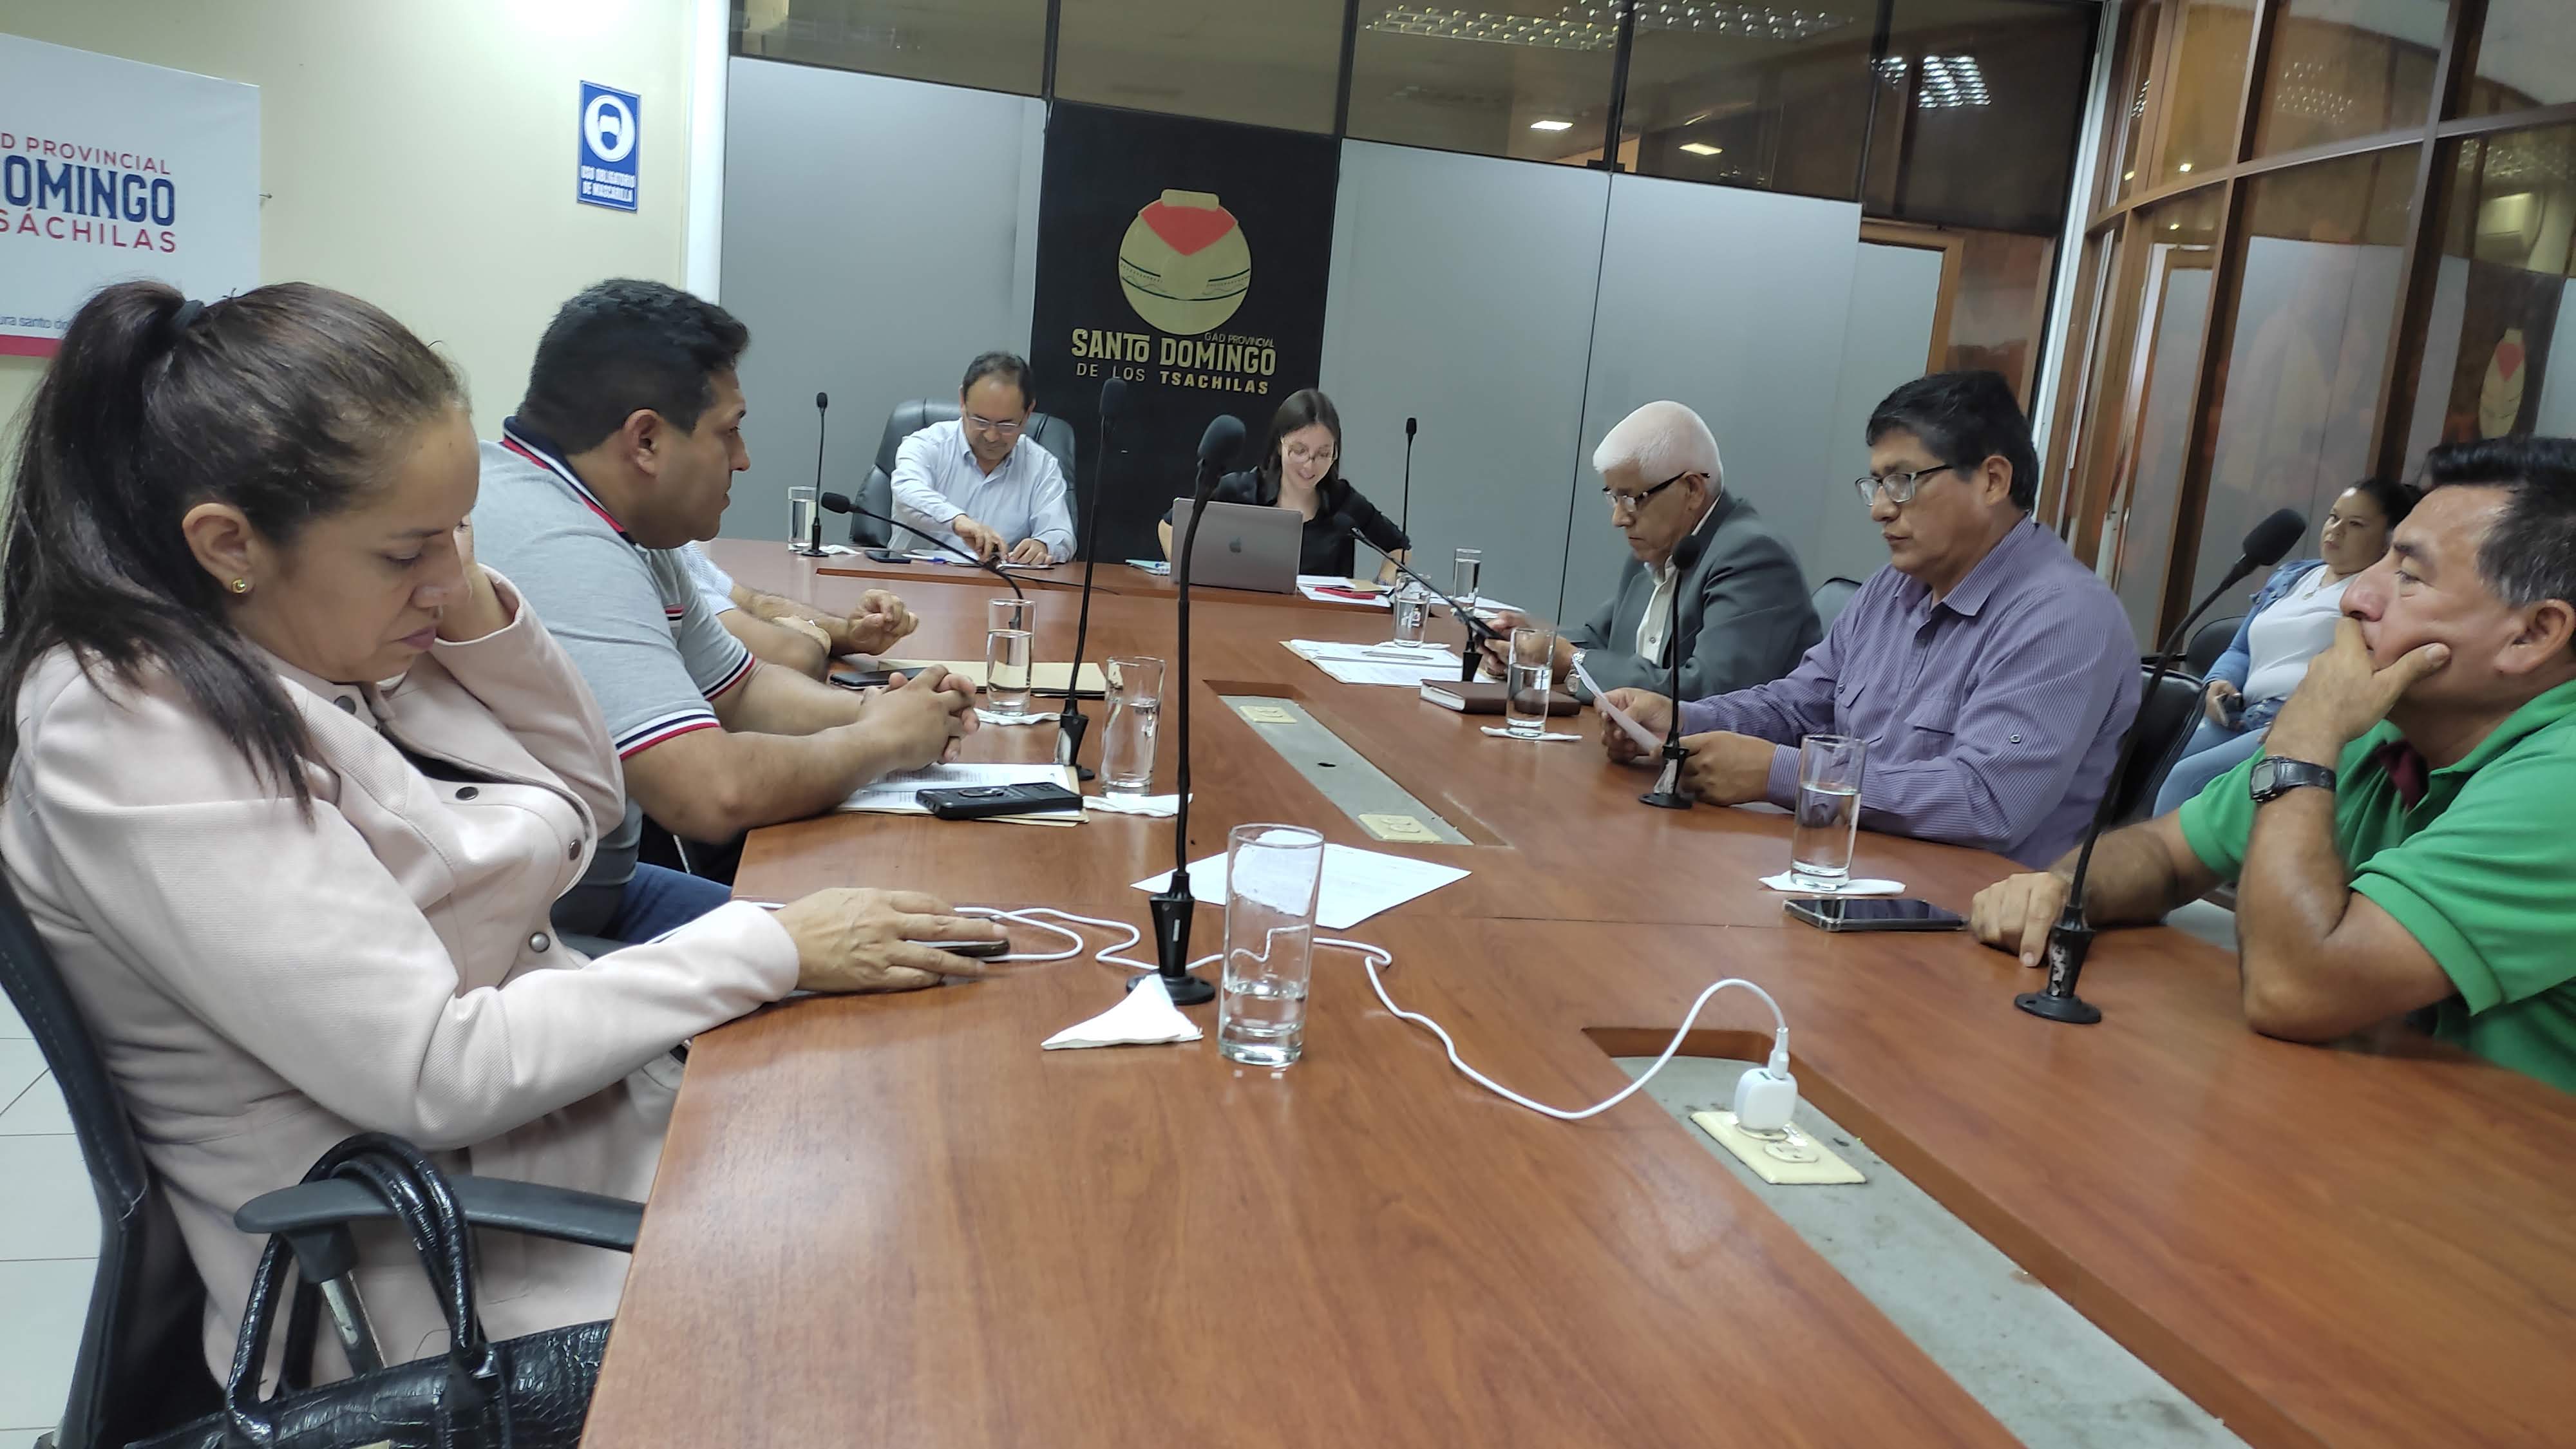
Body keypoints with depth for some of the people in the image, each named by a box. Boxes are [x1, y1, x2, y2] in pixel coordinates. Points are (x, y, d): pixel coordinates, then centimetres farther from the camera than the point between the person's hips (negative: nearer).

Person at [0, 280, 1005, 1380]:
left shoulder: (329, 639, 1)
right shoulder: (131, 734, -22)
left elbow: (583, 801, 12)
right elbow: (436, 1077, -25)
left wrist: (480, 609, -5)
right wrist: (772, 952, -22)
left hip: (589, 1109, 8)